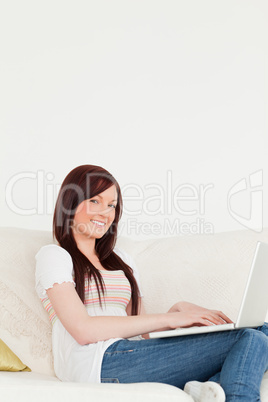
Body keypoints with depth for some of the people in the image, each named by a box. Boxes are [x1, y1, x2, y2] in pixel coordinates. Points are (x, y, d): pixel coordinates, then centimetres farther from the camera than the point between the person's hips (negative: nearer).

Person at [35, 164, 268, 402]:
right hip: (97, 363, -7)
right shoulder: (54, 256, 6)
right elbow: (83, 330, -9)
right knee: (247, 340, -18)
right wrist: (167, 319, -11)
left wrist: (179, 310, -1)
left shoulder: (122, 261, 27)